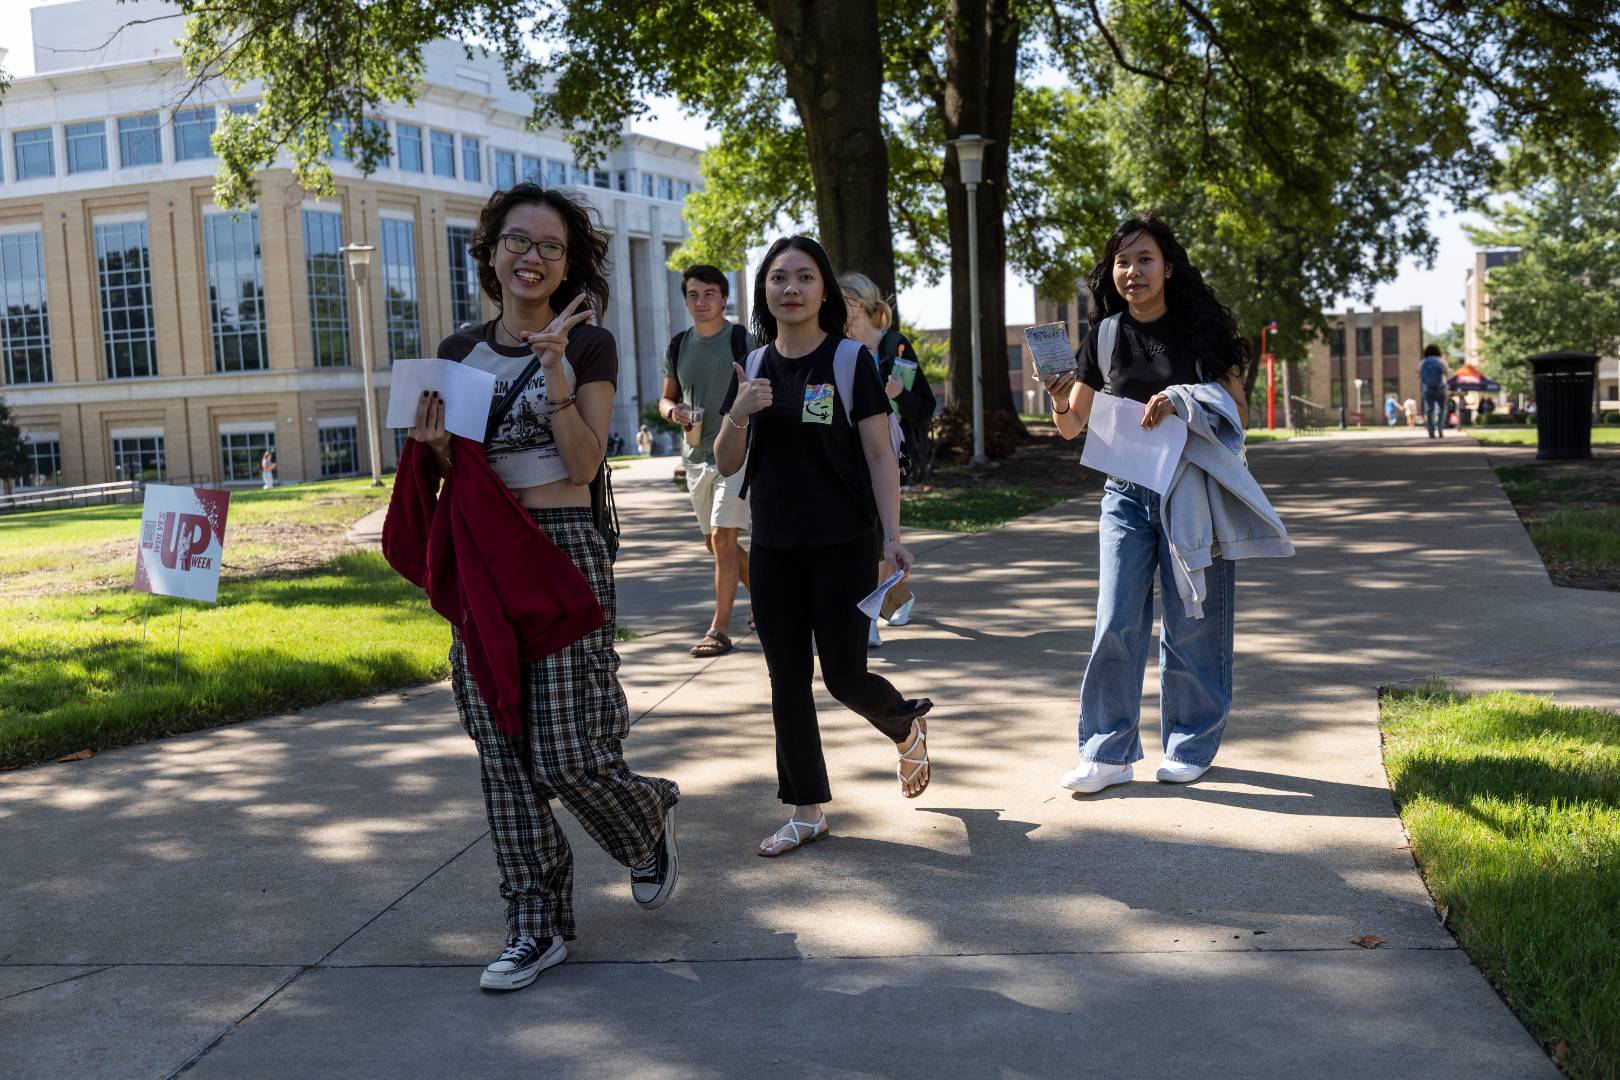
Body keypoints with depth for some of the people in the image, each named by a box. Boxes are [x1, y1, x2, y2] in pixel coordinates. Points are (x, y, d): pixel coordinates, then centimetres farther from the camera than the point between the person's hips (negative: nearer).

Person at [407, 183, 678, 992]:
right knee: (504, 755, 5)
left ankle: (652, 816, 27)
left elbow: (584, 463, -10)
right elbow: (455, 471, 15)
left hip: (565, 552, -4)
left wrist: (554, 370, -18)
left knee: (569, 756, -6)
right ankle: (537, 925, 15)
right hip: (482, 559, 5)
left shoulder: (588, 346, -1)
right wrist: (434, 444, -7)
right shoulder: (459, 351, 11)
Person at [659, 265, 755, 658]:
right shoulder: (678, 346, 11)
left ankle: (720, 628, -8)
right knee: (714, 543, 13)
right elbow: (666, 398, 18)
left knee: (722, 537, -13)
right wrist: (674, 411, -5)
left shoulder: (742, 341, -5)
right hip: (696, 455, 7)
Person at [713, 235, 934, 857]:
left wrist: (892, 536, -15)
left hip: (843, 546, -4)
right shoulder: (755, 367, 7)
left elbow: (880, 456, -7)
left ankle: (907, 724, 30)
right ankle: (806, 811, 17)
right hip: (774, 548, 5)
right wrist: (739, 415, -13)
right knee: (787, 677, 7)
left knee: (844, 674, -3)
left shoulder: (850, 361, -6)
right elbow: (727, 464, 7)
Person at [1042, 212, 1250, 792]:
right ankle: (1108, 751, 6)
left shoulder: (1200, 329, -3)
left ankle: (1190, 744, 19)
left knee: (1190, 625, 4)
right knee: (1116, 621, -2)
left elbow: (1238, 412, -2)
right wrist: (1059, 400, -14)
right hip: (1126, 494, 3)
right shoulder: (1104, 337, 5)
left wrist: (1183, 405, -20)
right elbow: (1072, 428, 9)